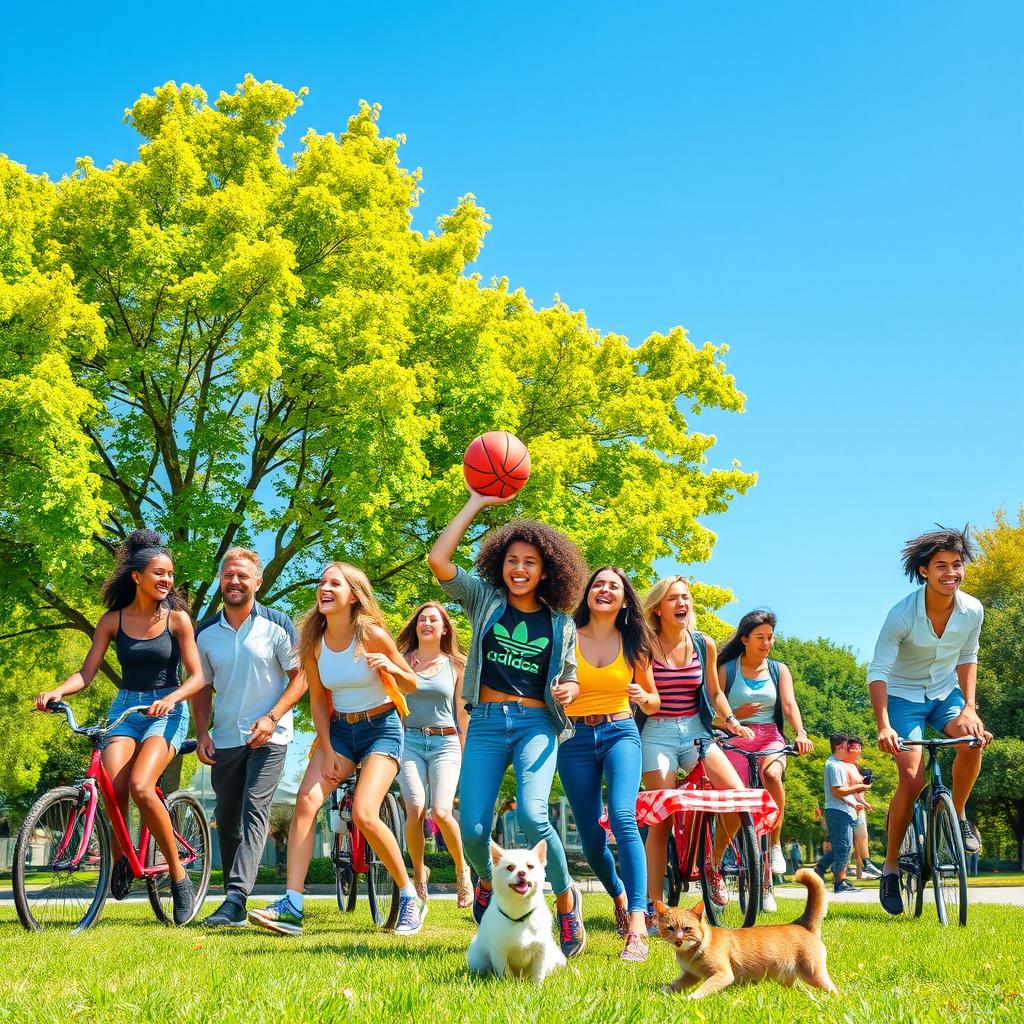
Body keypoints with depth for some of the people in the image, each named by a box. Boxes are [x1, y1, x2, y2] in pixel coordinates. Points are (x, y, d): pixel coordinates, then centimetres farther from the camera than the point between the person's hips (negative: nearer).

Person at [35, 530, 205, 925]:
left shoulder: (177, 618, -2)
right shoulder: (113, 621, 4)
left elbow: (196, 676, -4)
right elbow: (86, 673, 0)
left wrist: (171, 699, -24)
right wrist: (56, 691, -20)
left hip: (166, 711, -3)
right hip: (124, 709, 3)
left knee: (141, 787, -26)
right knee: (113, 791, -19)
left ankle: (178, 874, -12)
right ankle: (120, 862, 10)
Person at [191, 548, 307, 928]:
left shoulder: (278, 625, -5)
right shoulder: (206, 632, 5)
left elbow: (300, 678, -3)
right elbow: (203, 687, 12)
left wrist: (272, 717, -16)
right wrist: (201, 733, 0)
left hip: (268, 736, -4)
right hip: (225, 739, 4)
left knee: (255, 810, -16)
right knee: (226, 819, 9)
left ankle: (236, 899, -23)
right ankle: (233, 898, 21)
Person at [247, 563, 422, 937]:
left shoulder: (372, 635, -14)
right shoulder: (314, 640, -3)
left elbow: (411, 685, -4)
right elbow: (318, 699, 5)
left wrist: (391, 668, -26)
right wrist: (327, 751, -2)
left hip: (381, 729, -5)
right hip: (339, 730, 5)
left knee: (364, 815, -21)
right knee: (305, 801, -17)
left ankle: (409, 897, -1)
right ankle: (291, 906, -19)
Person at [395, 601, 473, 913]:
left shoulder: (455, 666, 10)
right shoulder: (403, 661, 8)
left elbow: (463, 714, 12)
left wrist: (465, 753, 9)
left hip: (445, 743, 0)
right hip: (410, 740, 0)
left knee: (441, 812, -16)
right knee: (415, 810, -17)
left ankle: (462, 868, 10)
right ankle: (418, 875, 6)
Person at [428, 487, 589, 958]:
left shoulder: (560, 624, 9)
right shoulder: (486, 600, 8)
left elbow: (569, 679, 19)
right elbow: (438, 559, -4)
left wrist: (569, 689, -6)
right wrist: (476, 502, -3)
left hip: (536, 723, -1)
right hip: (487, 722, 1)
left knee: (532, 814, -26)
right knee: (472, 828, -8)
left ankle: (567, 901, -1)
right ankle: (488, 884, 29)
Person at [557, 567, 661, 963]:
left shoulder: (633, 644, 6)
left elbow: (653, 703, 15)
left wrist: (644, 697, -8)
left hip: (620, 734, -1)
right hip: (576, 740, 1)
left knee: (622, 818, -23)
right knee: (590, 836, 6)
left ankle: (637, 927, -27)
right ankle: (619, 895, 37)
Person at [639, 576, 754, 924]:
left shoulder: (704, 645, 5)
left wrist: (731, 720, 2)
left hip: (696, 731, 3)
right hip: (656, 734, -3)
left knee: (737, 794, -17)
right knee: (661, 818, -9)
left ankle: (713, 865, 8)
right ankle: (652, 907, -4)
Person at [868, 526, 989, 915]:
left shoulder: (972, 610, -13)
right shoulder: (902, 615, -25)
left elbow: (967, 659, 3)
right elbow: (877, 672, -25)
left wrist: (969, 706, -8)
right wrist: (883, 725, -35)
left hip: (945, 692, 4)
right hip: (904, 696, -3)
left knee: (974, 741, -27)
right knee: (912, 779, -17)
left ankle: (958, 815, 0)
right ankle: (891, 865, -1)